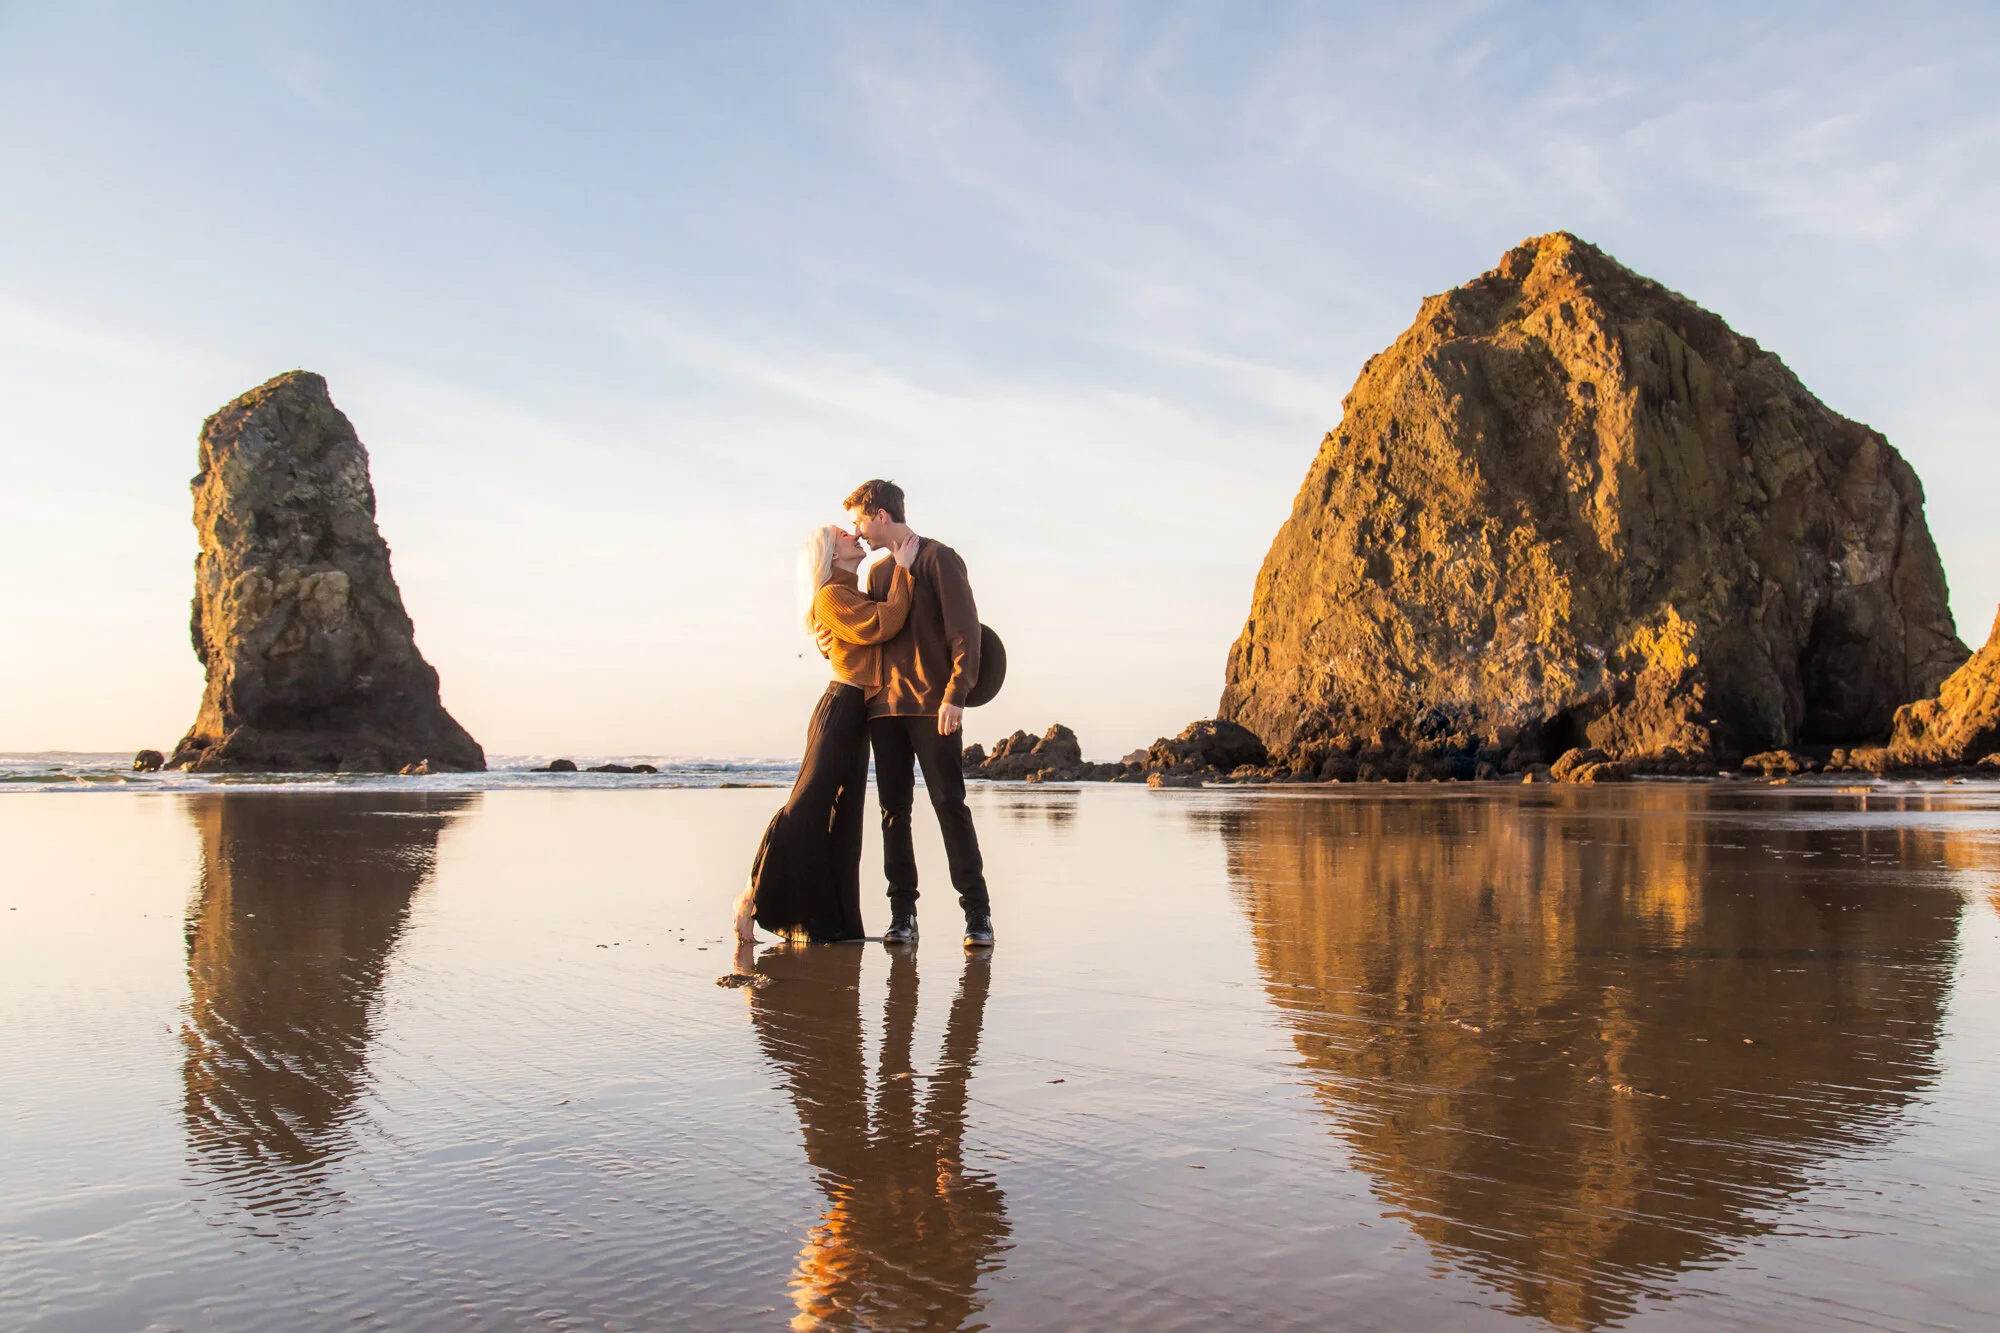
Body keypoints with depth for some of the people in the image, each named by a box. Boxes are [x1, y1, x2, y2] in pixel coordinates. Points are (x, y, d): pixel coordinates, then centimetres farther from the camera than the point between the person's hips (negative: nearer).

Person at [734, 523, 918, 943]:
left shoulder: (854, 596, 22)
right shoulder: (831, 597, -8)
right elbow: (882, 626, -19)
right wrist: (902, 568, -11)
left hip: (857, 713, 9)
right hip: (841, 707, -9)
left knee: (843, 815, 7)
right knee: (806, 806, -11)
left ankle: (832, 919, 10)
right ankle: (752, 899, -4)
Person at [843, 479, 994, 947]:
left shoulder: (938, 558, -2)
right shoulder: (877, 572, 21)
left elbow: (964, 629, -9)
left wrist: (955, 694, -18)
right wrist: (832, 642, 9)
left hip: (933, 706, -6)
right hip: (884, 705, 7)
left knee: (950, 804, -7)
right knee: (894, 810, 4)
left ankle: (977, 912, -4)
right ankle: (902, 914, 7)